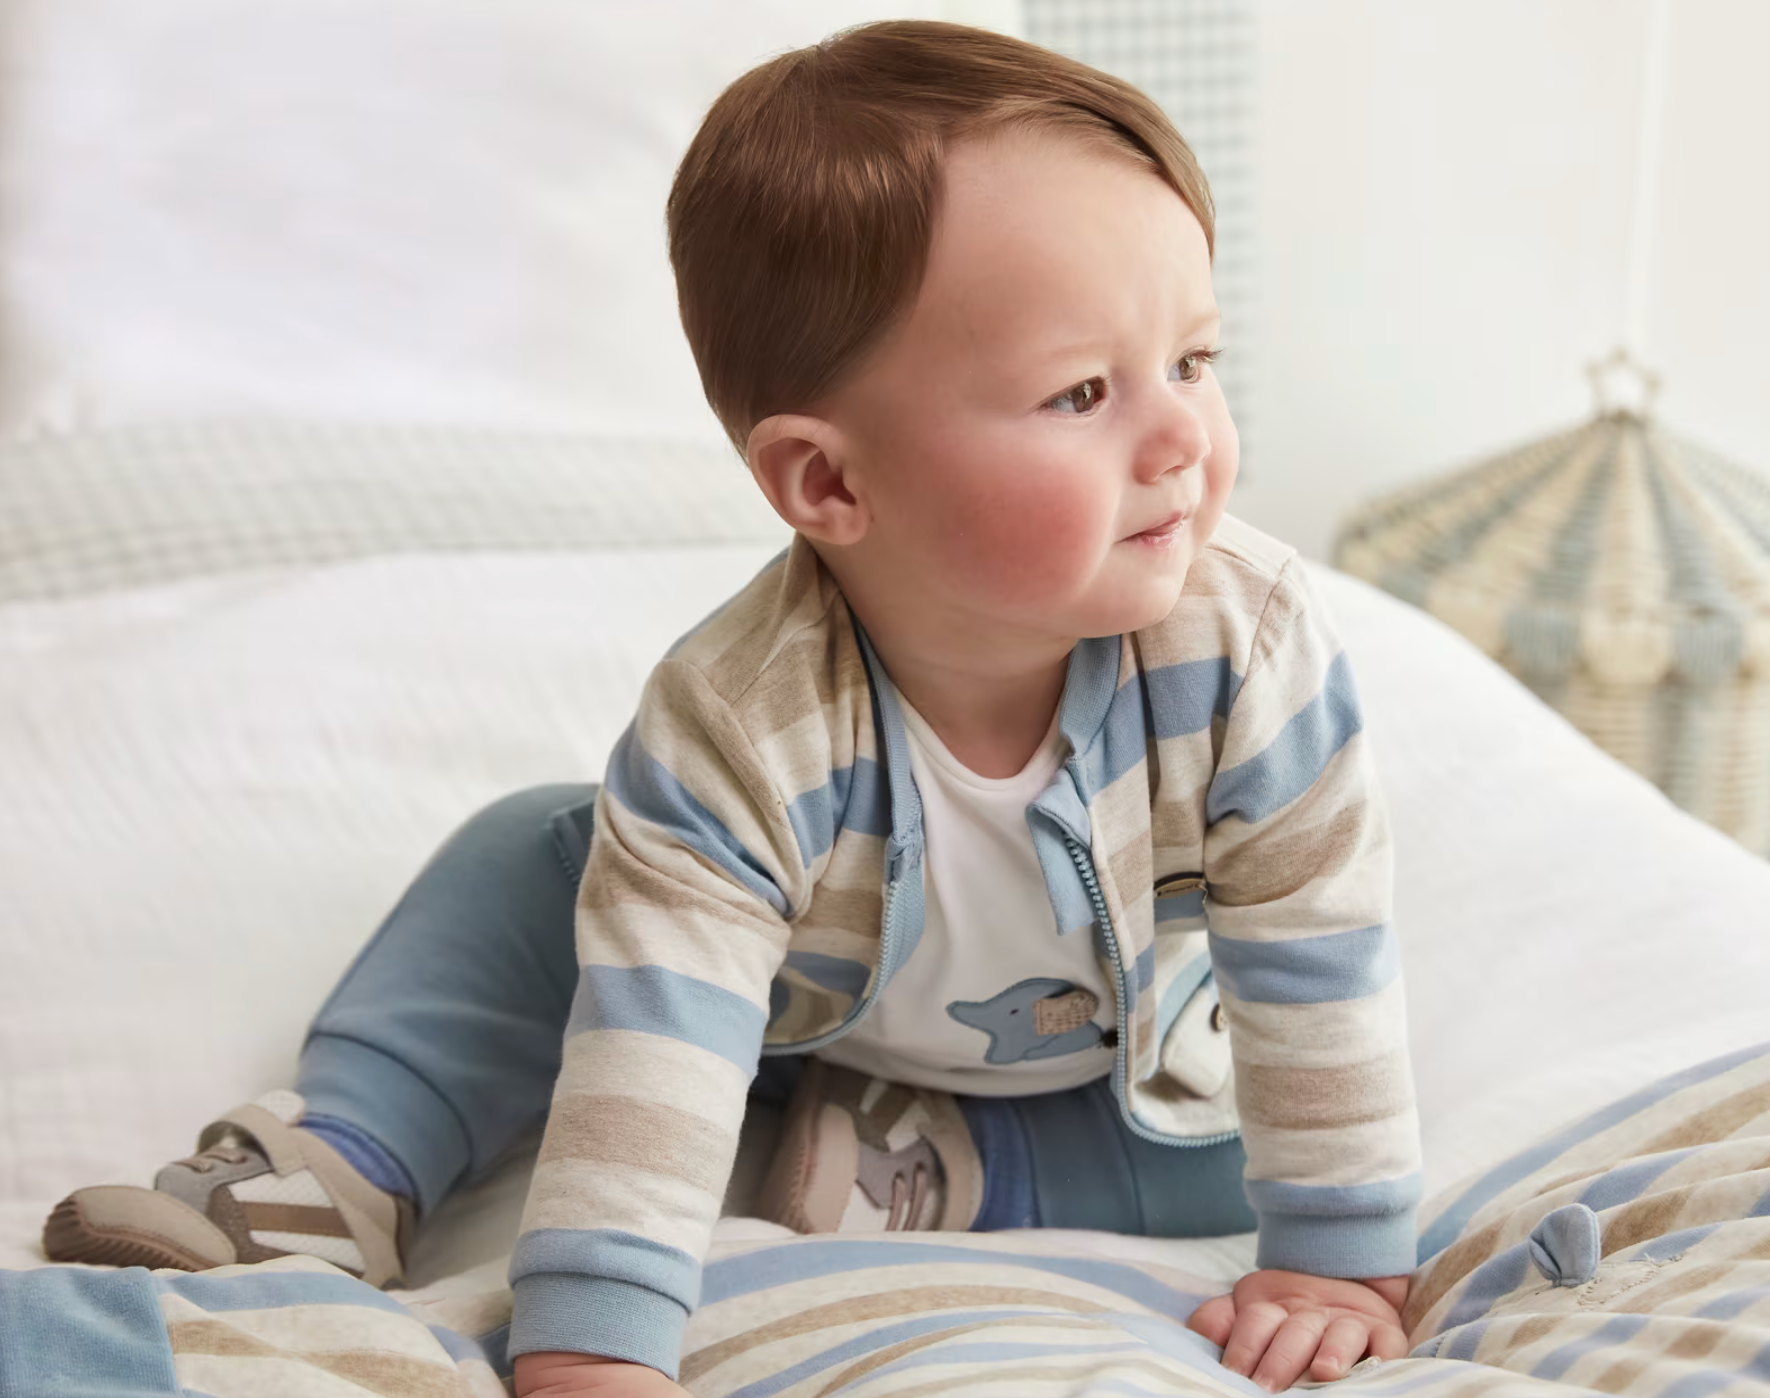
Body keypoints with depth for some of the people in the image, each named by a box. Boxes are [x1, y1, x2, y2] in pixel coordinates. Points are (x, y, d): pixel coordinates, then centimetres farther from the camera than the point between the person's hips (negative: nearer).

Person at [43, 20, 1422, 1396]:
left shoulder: (1249, 641, -36)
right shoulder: (737, 732, -40)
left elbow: (1322, 962, -26)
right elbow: (651, 1057, -43)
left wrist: (1344, 1265, -23)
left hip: (1116, 1048, 2)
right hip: (803, 1001, -1)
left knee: (1242, 1128, -19)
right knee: (532, 859, -15)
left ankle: (938, 1168, -12)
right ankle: (331, 1166, -11)